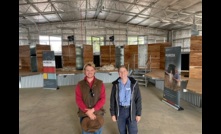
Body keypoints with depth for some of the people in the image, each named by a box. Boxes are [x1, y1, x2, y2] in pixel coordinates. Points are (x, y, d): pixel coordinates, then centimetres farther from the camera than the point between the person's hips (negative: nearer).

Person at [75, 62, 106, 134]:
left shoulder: (100, 83, -2)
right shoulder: (80, 84, -2)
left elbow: (103, 99, -7)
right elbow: (78, 100, -8)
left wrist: (93, 110, -18)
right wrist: (88, 112, -17)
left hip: (98, 113, 1)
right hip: (84, 114, 0)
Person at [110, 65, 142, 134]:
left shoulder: (134, 83, -8)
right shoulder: (116, 84, -5)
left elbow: (138, 99, -5)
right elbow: (112, 99, 0)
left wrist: (138, 113, -5)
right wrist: (112, 113, 0)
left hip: (131, 110, -1)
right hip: (120, 110, 1)